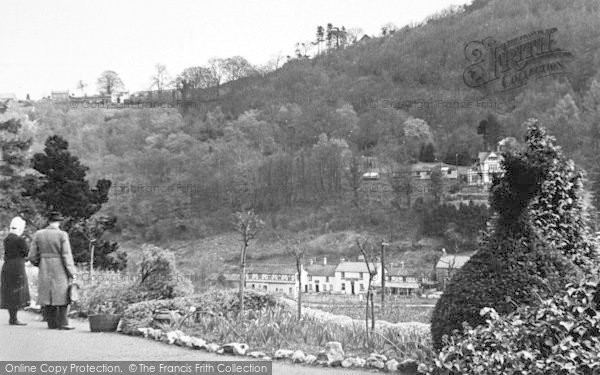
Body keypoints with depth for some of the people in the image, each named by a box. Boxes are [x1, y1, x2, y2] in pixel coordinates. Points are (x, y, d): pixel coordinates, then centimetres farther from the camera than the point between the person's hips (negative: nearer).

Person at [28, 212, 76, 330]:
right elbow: (67, 256, -12)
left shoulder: (38, 234, 2)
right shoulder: (62, 235, -10)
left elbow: (32, 256, 4)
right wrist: (71, 273, -7)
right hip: (60, 270, -4)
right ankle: (62, 322, -4)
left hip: (45, 271, 4)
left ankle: (52, 323, 11)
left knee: (47, 296, 10)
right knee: (62, 295, 4)